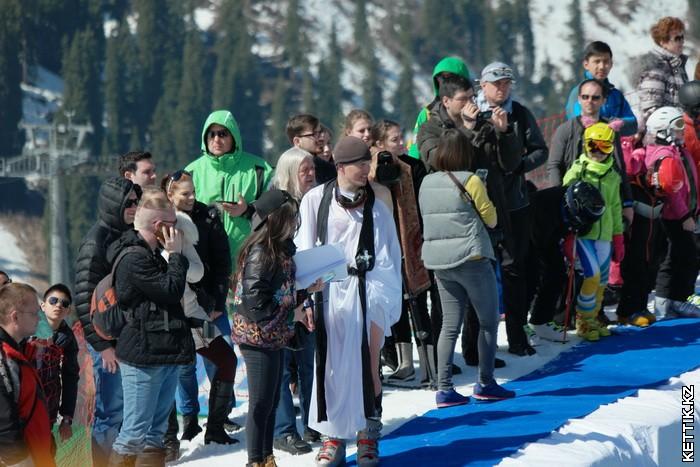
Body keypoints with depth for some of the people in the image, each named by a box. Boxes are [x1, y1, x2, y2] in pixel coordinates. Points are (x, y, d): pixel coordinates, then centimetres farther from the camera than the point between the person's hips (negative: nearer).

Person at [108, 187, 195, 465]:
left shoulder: (149, 254, 17)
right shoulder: (133, 258, -16)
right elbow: (171, 290, -18)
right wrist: (176, 254, -10)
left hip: (163, 354, 10)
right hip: (143, 356, -10)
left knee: (155, 431, 14)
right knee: (134, 432, -8)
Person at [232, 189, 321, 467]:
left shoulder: (282, 248, 9)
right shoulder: (259, 253, -19)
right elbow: (256, 300, -23)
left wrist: (305, 290, 3)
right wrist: (293, 313, -17)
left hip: (275, 337, 9)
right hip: (258, 337, -9)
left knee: (272, 402, 15)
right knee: (261, 404, -2)